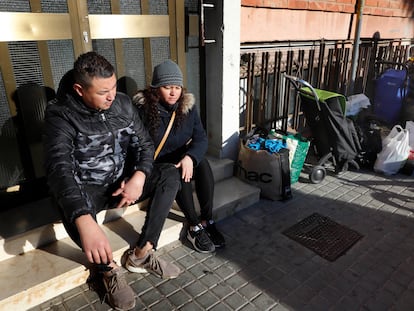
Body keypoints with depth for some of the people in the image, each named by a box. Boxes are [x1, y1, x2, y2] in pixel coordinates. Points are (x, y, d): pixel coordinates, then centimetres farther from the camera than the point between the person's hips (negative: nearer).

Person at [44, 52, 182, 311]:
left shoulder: (123, 103, -4)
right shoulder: (60, 115, -20)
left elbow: (144, 143, -1)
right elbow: (59, 168, -35)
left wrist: (138, 177, -24)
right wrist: (85, 222, -52)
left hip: (124, 180, 5)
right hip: (87, 188, -4)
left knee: (171, 174, -18)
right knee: (74, 210, -38)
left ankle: (142, 253, -12)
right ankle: (109, 270, -9)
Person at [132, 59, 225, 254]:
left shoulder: (187, 105, -5)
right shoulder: (143, 108, -14)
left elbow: (201, 138, -11)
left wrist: (190, 157, -31)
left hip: (181, 158, 4)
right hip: (156, 164, -3)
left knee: (202, 163, -26)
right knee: (179, 174, -32)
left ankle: (207, 221, -20)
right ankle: (195, 227, -22)